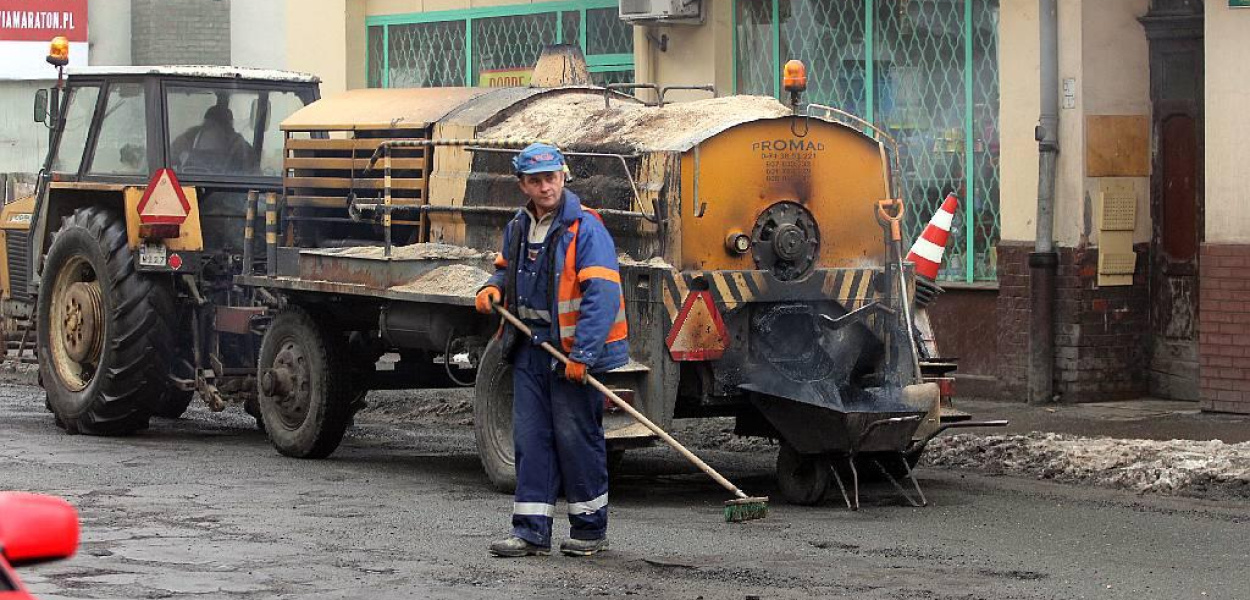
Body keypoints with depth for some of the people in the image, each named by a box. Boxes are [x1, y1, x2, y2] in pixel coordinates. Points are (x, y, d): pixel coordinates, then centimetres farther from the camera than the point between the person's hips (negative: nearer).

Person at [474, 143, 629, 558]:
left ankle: (590, 528, 13)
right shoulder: (518, 227, 9)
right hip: (529, 347, 7)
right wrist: (495, 288, 5)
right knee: (530, 437, 5)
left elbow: (602, 294, -21)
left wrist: (582, 354, -26)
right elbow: (507, 267, 30)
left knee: (576, 436, 0)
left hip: (573, 351, -7)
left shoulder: (585, 228, -14)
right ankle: (532, 530, 8)